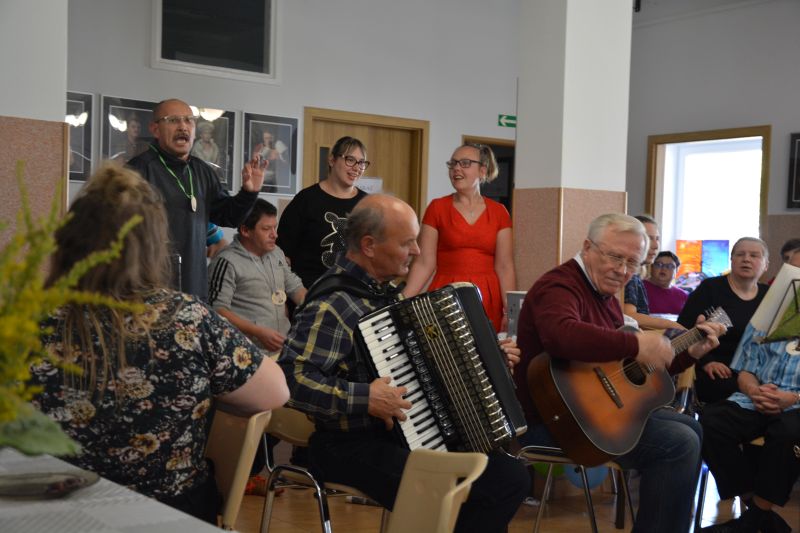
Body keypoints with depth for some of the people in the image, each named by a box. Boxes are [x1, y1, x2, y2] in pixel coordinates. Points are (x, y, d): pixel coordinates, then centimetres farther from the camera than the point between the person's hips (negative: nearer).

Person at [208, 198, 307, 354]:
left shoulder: (276, 252, 18)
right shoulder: (227, 262, -7)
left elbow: (295, 287, 25)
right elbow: (217, 309, -13)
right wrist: (259, 332, -21)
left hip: (285, 342, 7)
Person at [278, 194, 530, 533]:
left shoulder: (386, 292, 10)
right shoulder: (331, 305, -19)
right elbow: (290, 378, -28)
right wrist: (364, 399, -30)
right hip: (354, 446, -9)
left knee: (511, 478, 4)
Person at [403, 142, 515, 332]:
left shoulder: (498, 212, 6)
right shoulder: (437, 208, 2)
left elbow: (505, 266, 2)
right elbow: (424, 262, -3)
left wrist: (510, 311, -7)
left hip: (488, 300, 1)